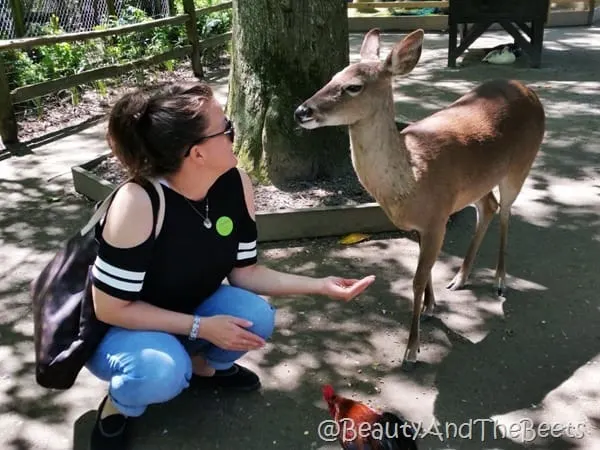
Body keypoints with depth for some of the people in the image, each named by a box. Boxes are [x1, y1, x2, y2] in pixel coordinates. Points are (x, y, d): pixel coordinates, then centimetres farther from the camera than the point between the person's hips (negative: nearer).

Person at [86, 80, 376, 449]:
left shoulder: (236, 184, -16)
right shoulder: (138, 202, -34)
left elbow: (244, 271, -7)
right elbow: (110, 307, -26)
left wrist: (320, 285, -16)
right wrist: (201, 328, -28)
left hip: (187, 313, 6)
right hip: (117, 330, -5)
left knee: (256, 316, -22)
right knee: (162, 371, -37)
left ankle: (201, 364, 12)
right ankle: (119, 406, 1)